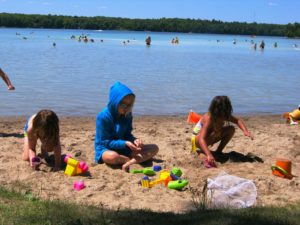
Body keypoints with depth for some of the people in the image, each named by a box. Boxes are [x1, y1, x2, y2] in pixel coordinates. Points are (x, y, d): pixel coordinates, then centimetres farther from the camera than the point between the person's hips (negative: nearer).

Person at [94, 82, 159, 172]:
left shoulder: (127, 115, 0)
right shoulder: (103, 117, -18)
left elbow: (127, 135, 8)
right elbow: (104, 142, -16)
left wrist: (134, 140, -16)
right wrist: (125, 143, -26)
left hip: (123, 149, 6)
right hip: (105, 149, -6)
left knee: (154, 148, -8)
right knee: (112, 156, -44)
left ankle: (129, 163, -30)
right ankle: (138, 159, -15)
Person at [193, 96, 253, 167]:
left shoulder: (224, 116, -19)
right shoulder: (209, 118, -38)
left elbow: (237, 120, -2)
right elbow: (202, 139, -48)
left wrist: (245, 131, -21)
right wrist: (209, 155, -61)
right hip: (197, 138, -7)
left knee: (231, 129, -10)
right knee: (216, 132, -36)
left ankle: (218, 151, -1)